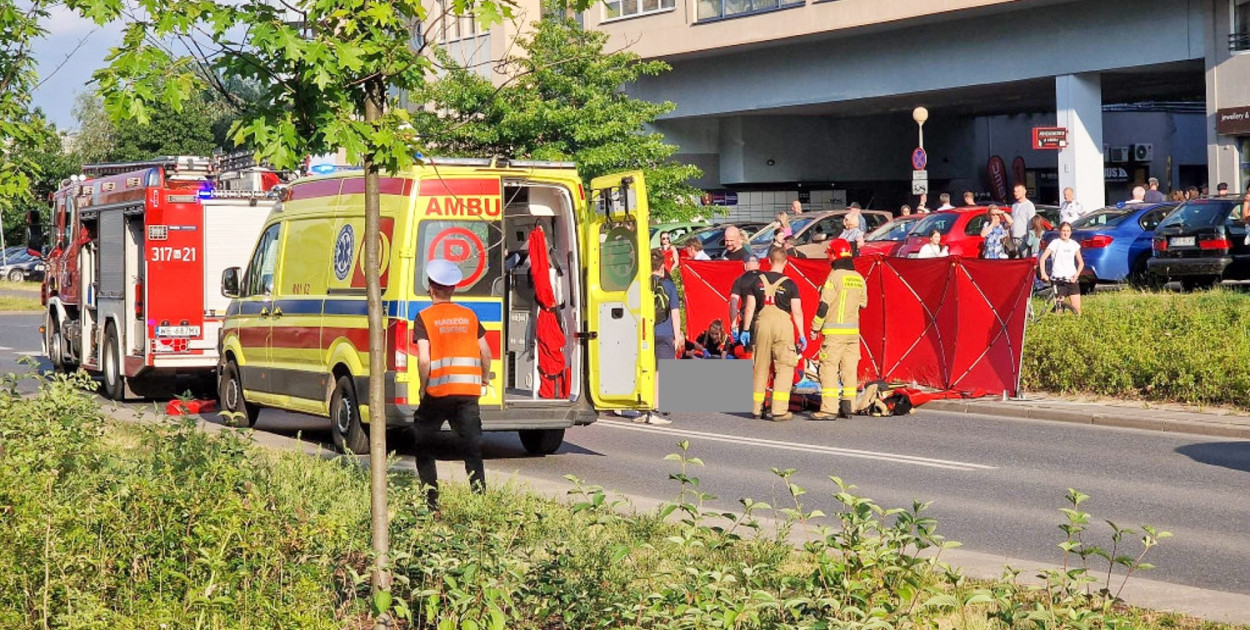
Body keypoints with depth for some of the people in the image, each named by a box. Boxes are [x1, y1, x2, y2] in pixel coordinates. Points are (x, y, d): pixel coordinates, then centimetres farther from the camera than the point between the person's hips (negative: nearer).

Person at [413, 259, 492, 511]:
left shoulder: (424, 317, -3)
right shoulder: (469, 316, 9)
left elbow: (423, 359, -12)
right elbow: (485, 352, 11)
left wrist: (423, 388, 2)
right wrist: (485, 379, 27)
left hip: (438, 391, -3)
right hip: (469, 390, 3)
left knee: (423, 445, 14)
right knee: (472, 449, 4)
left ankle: (431, 501, 12)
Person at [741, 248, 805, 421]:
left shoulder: (758, 280, 7)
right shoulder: (790, 284, -1)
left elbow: (750, 308, 7)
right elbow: (797, 312, -3)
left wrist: (746, 329, 14)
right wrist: (802, 335, 2)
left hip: (762, 322, 3)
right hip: (782, 323, -3)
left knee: (760, 367, 12)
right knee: (784, 368, 2)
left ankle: (756, 408, 17)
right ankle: (779, 410, -5)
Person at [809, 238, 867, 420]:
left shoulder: (835, 277, -12)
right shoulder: (859, 278, 7)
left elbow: (824, 305, -12)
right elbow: (863, 303, 18)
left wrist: (815, 328, -4)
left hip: (835, 331, -6)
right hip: (853, 330, 6)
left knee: (829, 368, -5)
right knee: (850, 368, 9)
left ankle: (828, 409, -10)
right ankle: (847, 406, 12)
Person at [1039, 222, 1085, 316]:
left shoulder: (1074, 244, 9)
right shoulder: (1055, 243, -3)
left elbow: (1081, 262, 14)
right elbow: (1042, 258, -10)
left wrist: (1076, 275, -4)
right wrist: (1043, 274, -22)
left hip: (1071, 279, 4)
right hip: (1058, 279, -4)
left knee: (1077, 309, -3)